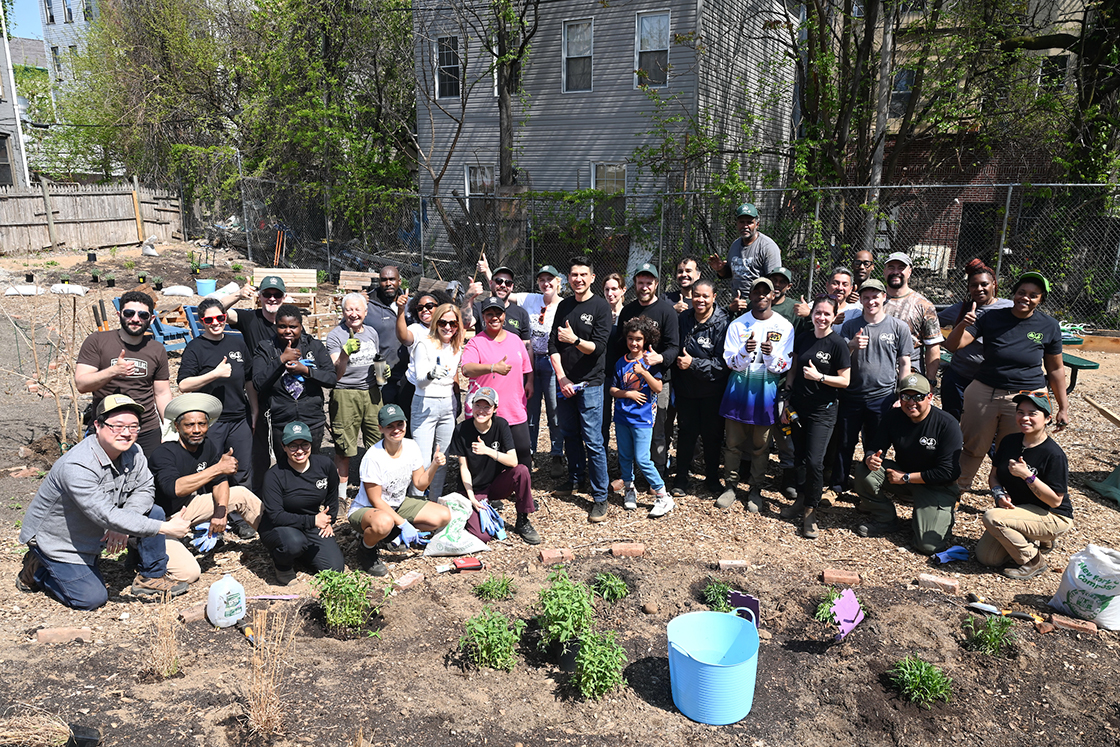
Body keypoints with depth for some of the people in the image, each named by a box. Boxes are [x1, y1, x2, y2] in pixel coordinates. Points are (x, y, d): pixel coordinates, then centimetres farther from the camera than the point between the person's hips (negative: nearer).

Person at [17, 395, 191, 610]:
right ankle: (37, 569, 14)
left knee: (153, 513, -10)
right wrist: (165, 528, -42)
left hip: (93, 532, 7)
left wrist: (122, 522, -25)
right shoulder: (76, 467, -35)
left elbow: (145, 489, -5)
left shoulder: (133, 453, -12)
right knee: (92, 598, -9)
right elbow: (108, 517, -40)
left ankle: (151, 578, 3)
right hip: (56, 538, -7)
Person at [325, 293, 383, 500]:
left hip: (372, 393, 5)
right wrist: (345, 352, -30)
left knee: (378, 444, 6)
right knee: (344, 448, 1)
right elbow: (335, 373, -14)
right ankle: (340, 495, 15)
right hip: (345, 395, -5)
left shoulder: (372, 332, 12)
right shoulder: (335, 335, -5)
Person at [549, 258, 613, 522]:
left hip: (590, 383, -5)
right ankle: (575, 478, 32)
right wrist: (561, 377, -5)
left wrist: (574, 340, -27)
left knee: (593, 441, -6)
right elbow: (553, 344, 7)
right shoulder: (564, 306, 11)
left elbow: (598, 347, -11)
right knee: (570, 434, 14)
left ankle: (600, 498, 1)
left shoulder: (601, 306, -4)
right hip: (563, 381, 5)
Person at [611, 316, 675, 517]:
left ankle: (663, 497, 4)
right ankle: (629, 490, 30)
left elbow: (658, 388, -12)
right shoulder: (621, 362, 5)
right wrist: (628, 393, -11)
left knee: (642, 459, -7)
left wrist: (643, 371, -24)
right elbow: (612, 389, 6)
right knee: (625, 457, 12)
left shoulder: (649, 359, -5)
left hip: (642, 418, -4)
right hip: (622, 416, 5)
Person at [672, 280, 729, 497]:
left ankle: (712, 479, 27)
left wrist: (693, 363, -21)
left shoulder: (723, 324, -12)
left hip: (712, 391, -2)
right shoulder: (683, 319, 0)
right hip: (686, 388, 3)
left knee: (712, 434, 10)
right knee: (687, 432, 10)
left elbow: (722, 362, -16)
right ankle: (681, 479, 22)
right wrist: (679, 362, -2)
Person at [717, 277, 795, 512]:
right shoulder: (737, 325, 0)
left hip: (766, 391, 0)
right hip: (738, 387, 1)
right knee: (733, 442, 6)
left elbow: (784, 366, -3)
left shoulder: (784, 326, 0)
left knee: (761, 445, 6)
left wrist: (771, 354, -23)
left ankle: (755, 490, 19)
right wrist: (745, 351, -24)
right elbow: (731, 362, -5)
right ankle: (730, 486, 19)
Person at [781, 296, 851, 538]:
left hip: (822, 411, -5)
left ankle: (810, 511, 4)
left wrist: (819, 376, -20)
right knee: (799, 457, 12)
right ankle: (801, 498, 30)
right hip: (798, 407, 5)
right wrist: (786, 402, 9)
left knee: (814, 461, -8)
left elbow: (845, 381, -6)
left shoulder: (838, 343, -9)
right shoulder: (802, 339, 5)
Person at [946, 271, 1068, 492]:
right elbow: (953, 345, -8)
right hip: (983, 393, 0)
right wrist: (962, 325, -30)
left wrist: (1063, 408, 8)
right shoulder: (992, 318, -2)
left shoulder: (1049, 326, 0)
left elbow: (1056, 369, 7)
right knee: (972, 449, 8)